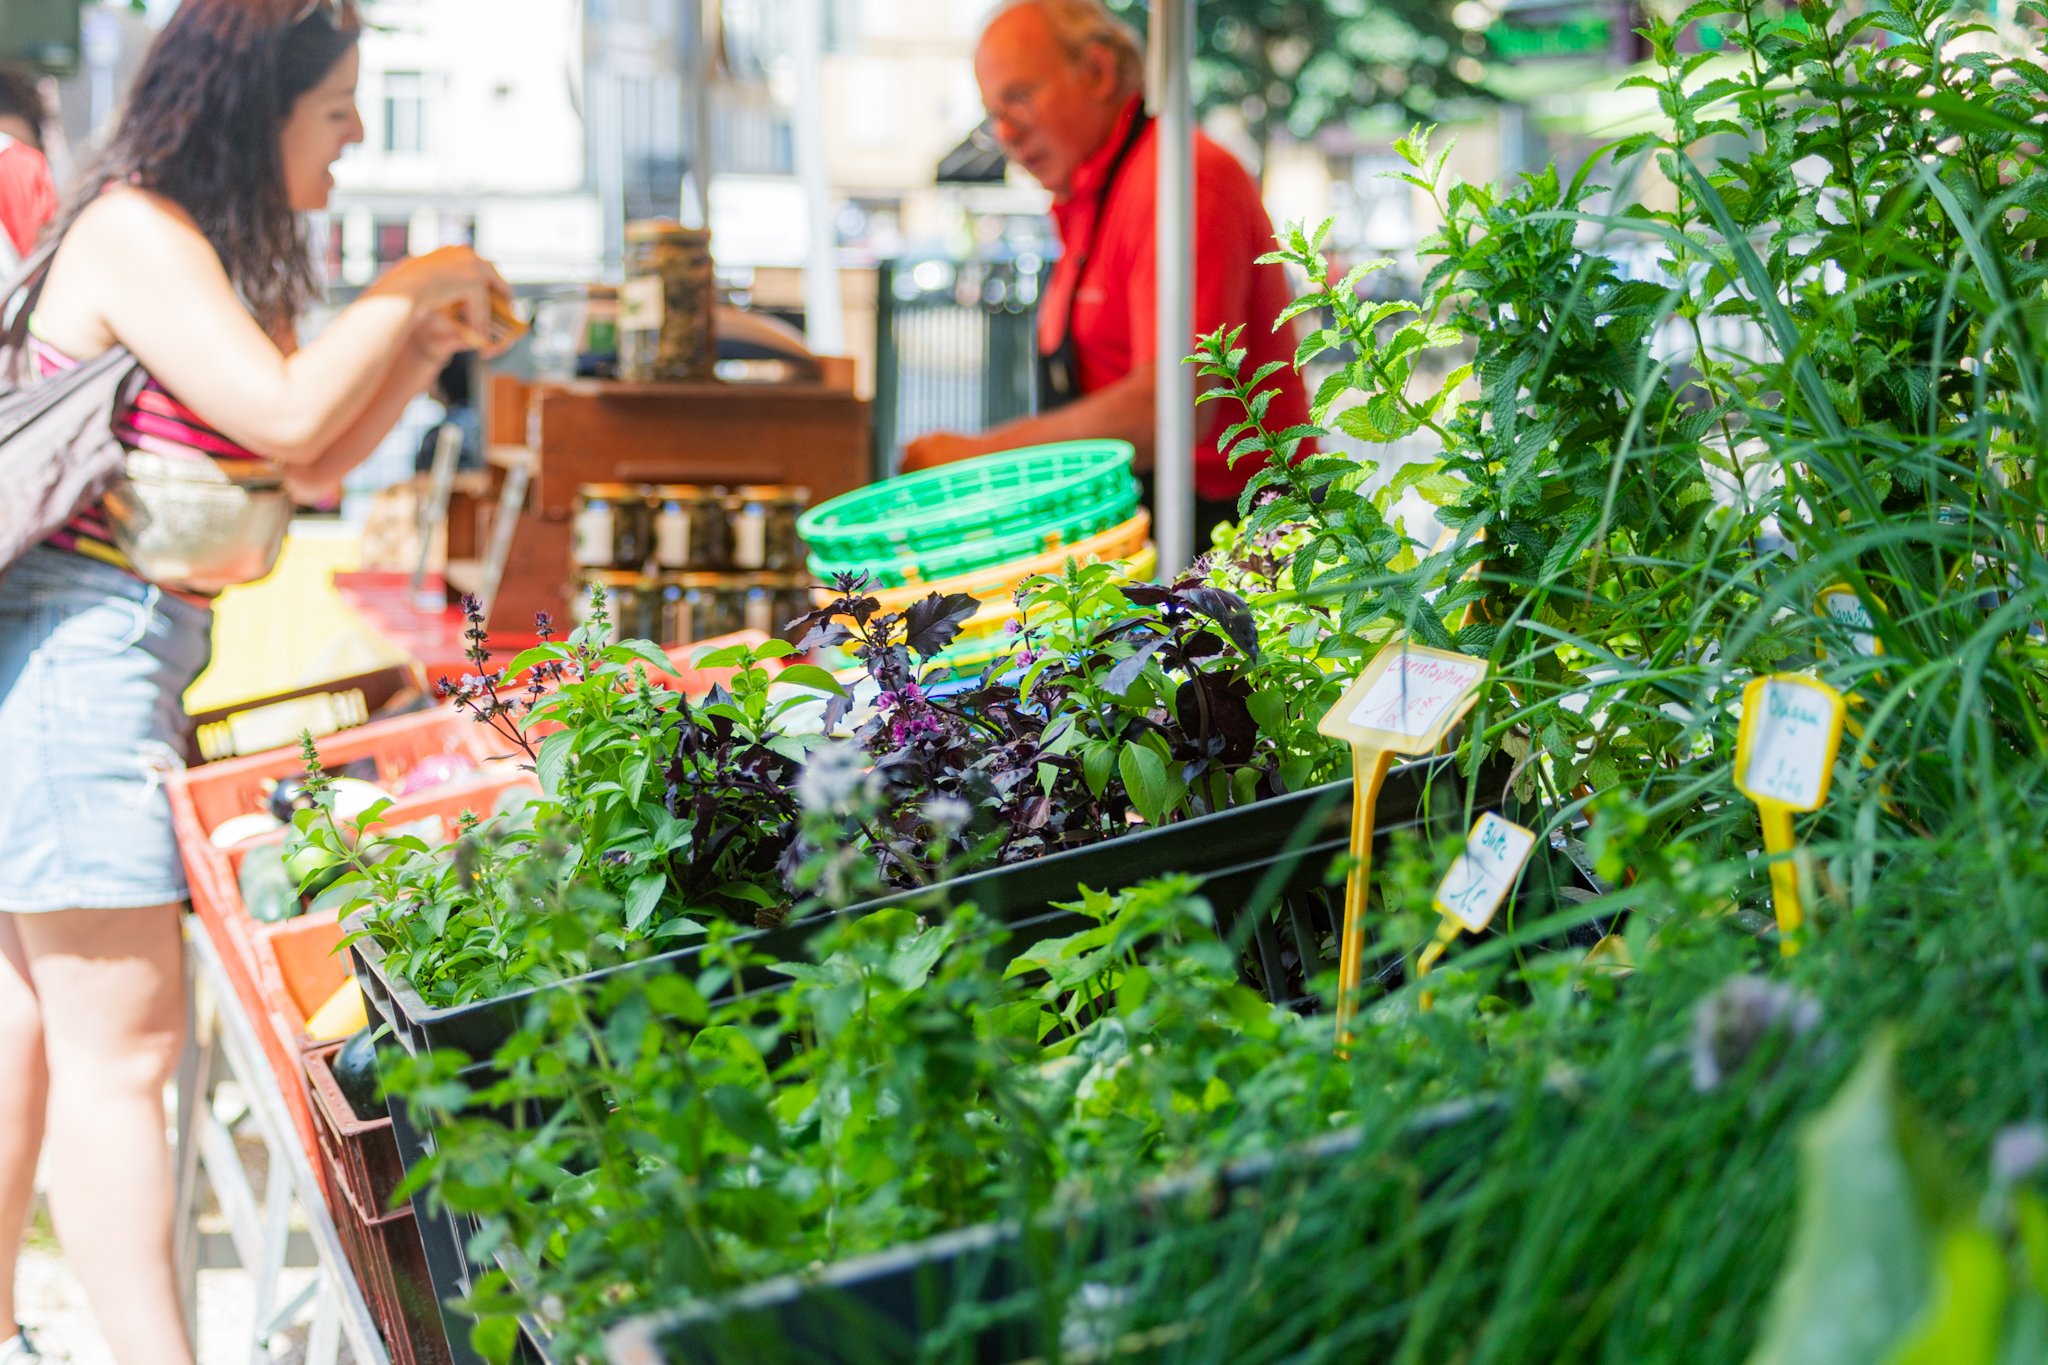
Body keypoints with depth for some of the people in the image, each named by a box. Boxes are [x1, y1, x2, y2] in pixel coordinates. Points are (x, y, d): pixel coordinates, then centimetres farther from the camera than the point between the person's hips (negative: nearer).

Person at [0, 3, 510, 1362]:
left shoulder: (201, 247, 18)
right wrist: (407, 290, -9)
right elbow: (284, 413, -22)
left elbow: (307, 470, 21)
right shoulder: (134, 232, -12)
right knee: (122, 1044, -9)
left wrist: (430, 345, 12)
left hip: (119, 651, 10)